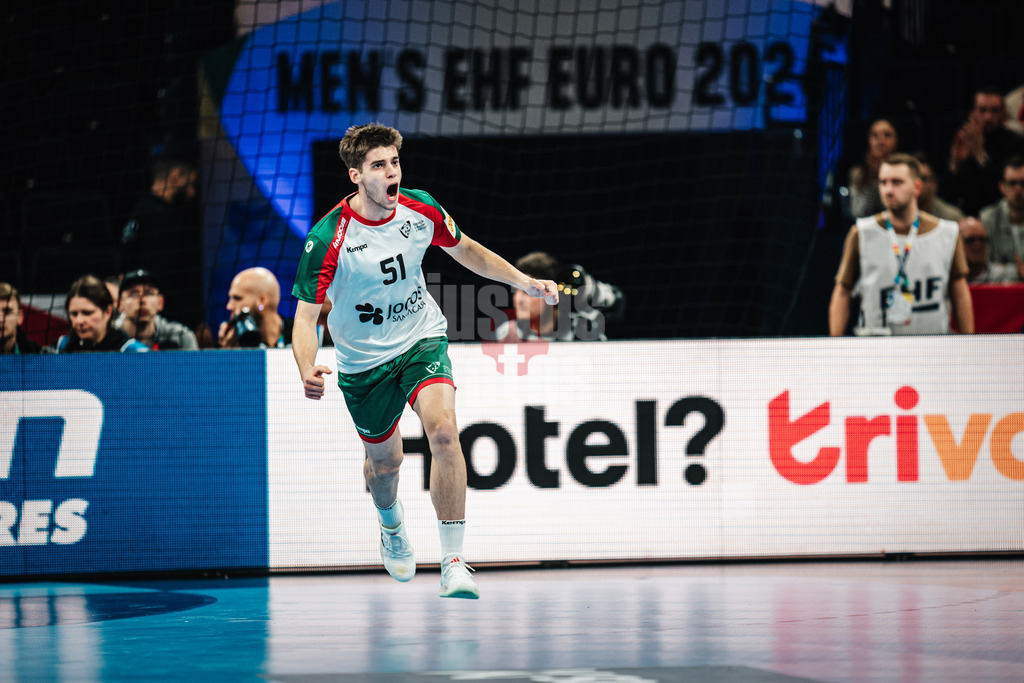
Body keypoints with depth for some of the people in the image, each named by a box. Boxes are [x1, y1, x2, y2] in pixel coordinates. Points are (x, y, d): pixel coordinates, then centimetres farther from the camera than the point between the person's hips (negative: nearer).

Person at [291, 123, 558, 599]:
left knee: (442, 429, -25)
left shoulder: (421, 210, -12)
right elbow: (306, 314, -21)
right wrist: (307, 371, -40)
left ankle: (453, 562, -21)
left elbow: (464, 250, 10)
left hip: (422, 341, 1)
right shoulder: (329, 238, -23)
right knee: (385, 460, 15)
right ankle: (392, 527, 55)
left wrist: (523, 281, 2)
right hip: (364, 360, -1)